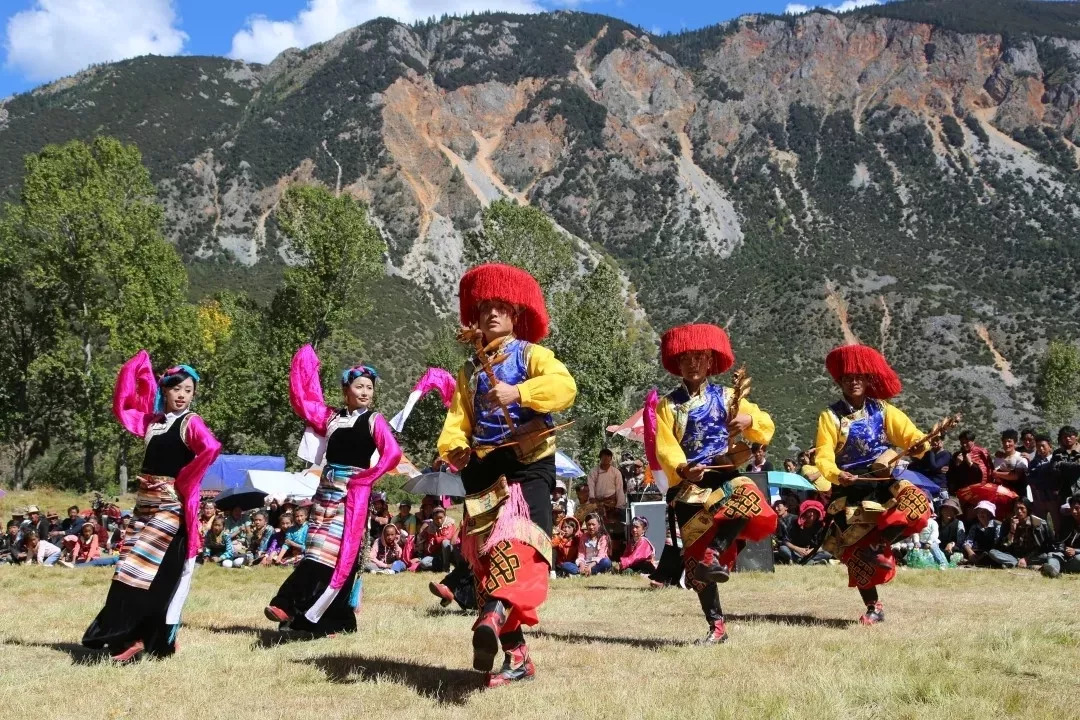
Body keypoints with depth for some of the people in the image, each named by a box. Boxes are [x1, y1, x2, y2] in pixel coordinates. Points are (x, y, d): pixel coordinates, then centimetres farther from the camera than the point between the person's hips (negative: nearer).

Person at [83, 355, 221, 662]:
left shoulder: (191, 423, -7)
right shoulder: (151, 420, 12)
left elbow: (212, 448, -24)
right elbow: (122, 407, 19)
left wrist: (182, 481, -17)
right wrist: (136, 366, 11)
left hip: (172, 505, -7)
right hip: (145, 501, 7)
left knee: (156, 571, -10)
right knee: (132, 567, 6)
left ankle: (138, 638, -7)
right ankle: (129, 634, 11)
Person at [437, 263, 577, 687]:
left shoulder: (532, 354, 4)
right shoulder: (470, 370, 21)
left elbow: (564, 386, -17)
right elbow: (458, 419, 11)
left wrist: (519, 392, -32)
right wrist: (453, 447, -11)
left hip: (529, 464, -5)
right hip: (483, 470, 6)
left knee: (518, 539, -28)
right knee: (484, 557, 3)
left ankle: (496, 615, -50)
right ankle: (516, 657, 10)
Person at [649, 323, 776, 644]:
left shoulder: (726, 397, 11)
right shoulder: (667, 405, 8)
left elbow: (766, 428, 9)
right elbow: (665, 447, -6)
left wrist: (749, 419, -15)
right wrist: (683, 469, -27)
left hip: (723, 476, 0)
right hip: (687, 485, 0)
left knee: (747, 494, -36)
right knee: (694, 555, -3)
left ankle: (715, 552, -28)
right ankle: (716, 625, 8)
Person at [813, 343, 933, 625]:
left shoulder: (883, 410, 6)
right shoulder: (830, 416, 0)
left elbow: (911, 434, -2)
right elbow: (823, 457, -8)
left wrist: (919, 444, -26)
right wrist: (837, 475, -28)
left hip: (884, 482, 1)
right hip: (850, 490, -1)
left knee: (917, 505, -28)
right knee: (856, 551, -1)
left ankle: (876, 544, -8)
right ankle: (873, 608, 17)